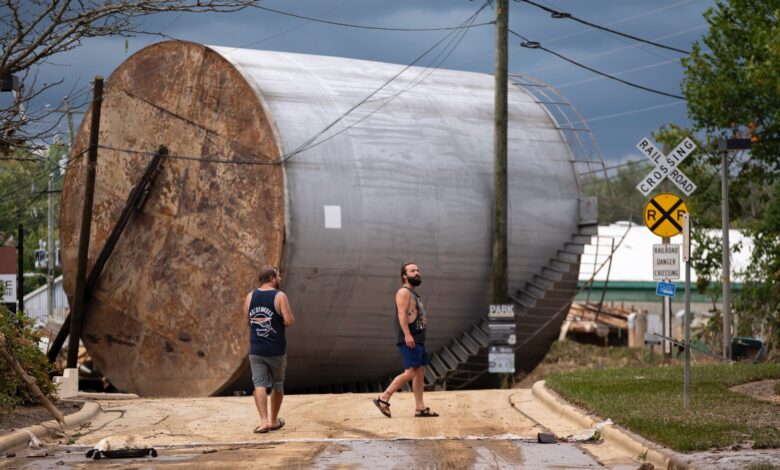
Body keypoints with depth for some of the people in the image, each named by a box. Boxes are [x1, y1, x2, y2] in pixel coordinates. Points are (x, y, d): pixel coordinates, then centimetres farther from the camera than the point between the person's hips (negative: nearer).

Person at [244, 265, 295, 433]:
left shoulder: (250, 297, 4)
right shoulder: (280, 296, -10)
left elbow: (248, 321, 13)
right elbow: (289, 321, -16)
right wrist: (284, 321, 6)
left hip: (256, 349, 2)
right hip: (276, 350, -2)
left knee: (260, 385, -2)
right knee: (277, 385, 15)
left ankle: (264, 421, -16)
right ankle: (274, 420, 25)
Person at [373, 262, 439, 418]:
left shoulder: (414, 294, 22)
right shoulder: (404, 292, -8)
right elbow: (402, 314, -19)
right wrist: (407, 335, -28)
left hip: (417, 339, 10)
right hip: (409, 339, -10)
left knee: (420, 372, 6)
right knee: (410, 372, -15)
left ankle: (420, 408, 6)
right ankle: (383, 398, -11)